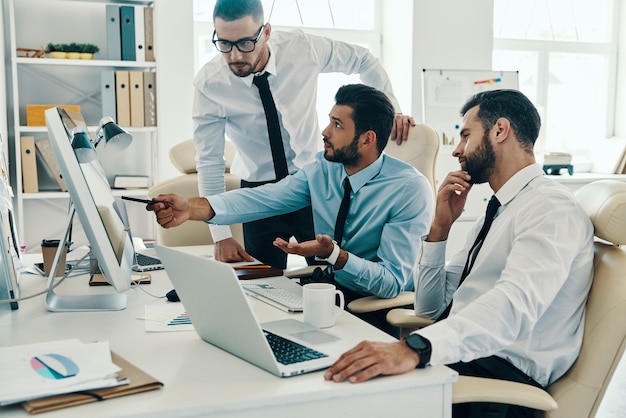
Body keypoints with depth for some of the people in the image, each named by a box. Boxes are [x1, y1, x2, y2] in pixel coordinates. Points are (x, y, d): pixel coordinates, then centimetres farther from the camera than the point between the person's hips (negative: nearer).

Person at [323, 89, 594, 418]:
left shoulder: (552, 208, -10)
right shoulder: (497, 212, 20)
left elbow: (516, 304, -30)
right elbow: (431, 307, 19)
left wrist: (415, 348, -44)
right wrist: (440, 226, 6)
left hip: (502, 372, -8)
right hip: (458, 354, 8)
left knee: (354, 390, -27)